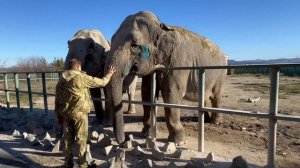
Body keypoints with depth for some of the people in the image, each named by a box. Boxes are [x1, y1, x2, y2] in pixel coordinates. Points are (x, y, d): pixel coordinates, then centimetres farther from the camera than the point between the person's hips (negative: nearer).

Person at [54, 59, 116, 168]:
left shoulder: (61, 79, 9)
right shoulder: (82, 77, -10)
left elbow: (57, 98, 11)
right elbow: (101, 82, -5)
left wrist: (59, 115, 17)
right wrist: (109, 74, 14)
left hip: (65, 113, 6)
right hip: (79, 112, -6)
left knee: (67, 139, 15)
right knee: (81, 138, 5)